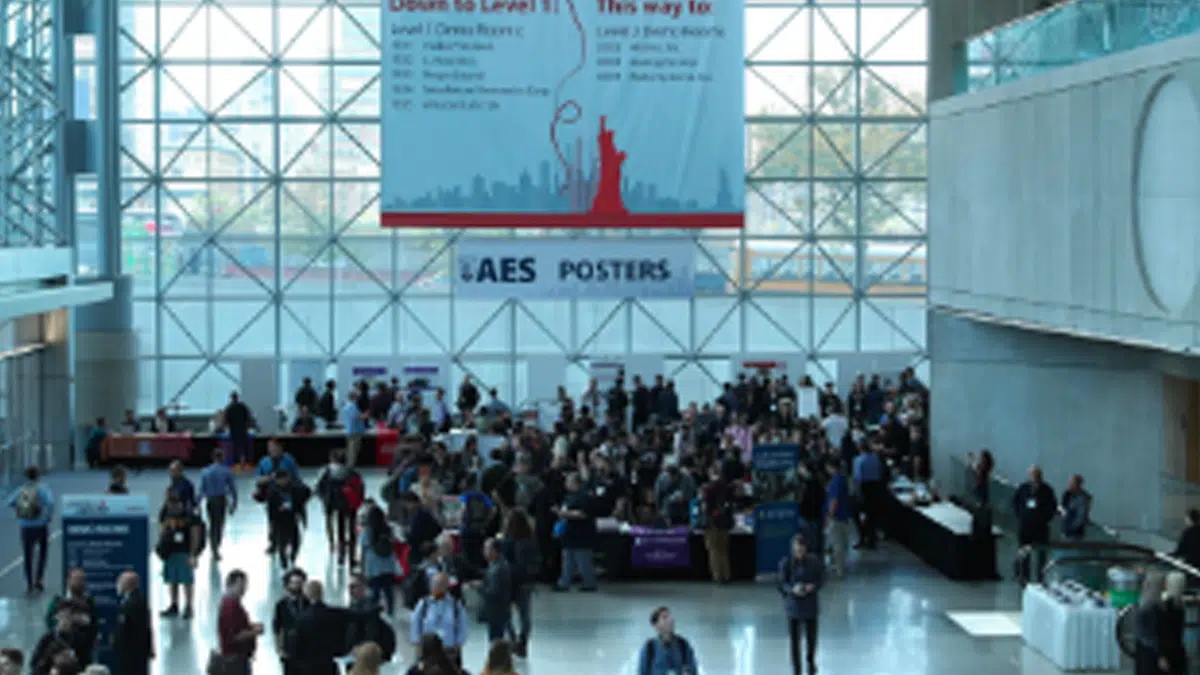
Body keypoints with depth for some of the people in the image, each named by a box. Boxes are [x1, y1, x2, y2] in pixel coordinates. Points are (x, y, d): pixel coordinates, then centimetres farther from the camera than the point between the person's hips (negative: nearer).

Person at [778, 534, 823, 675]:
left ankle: (810, 659, 40)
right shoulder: (786, 563, -10)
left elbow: (821, 579, 2)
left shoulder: (814, 562, -8)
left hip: (810, 604, 1)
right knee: (794, 638, 3)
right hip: (793, 604, -1)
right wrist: (792, 589, -25)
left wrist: (813, 586, -18)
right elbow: (782, 584, -6)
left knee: (811, 635, 9)